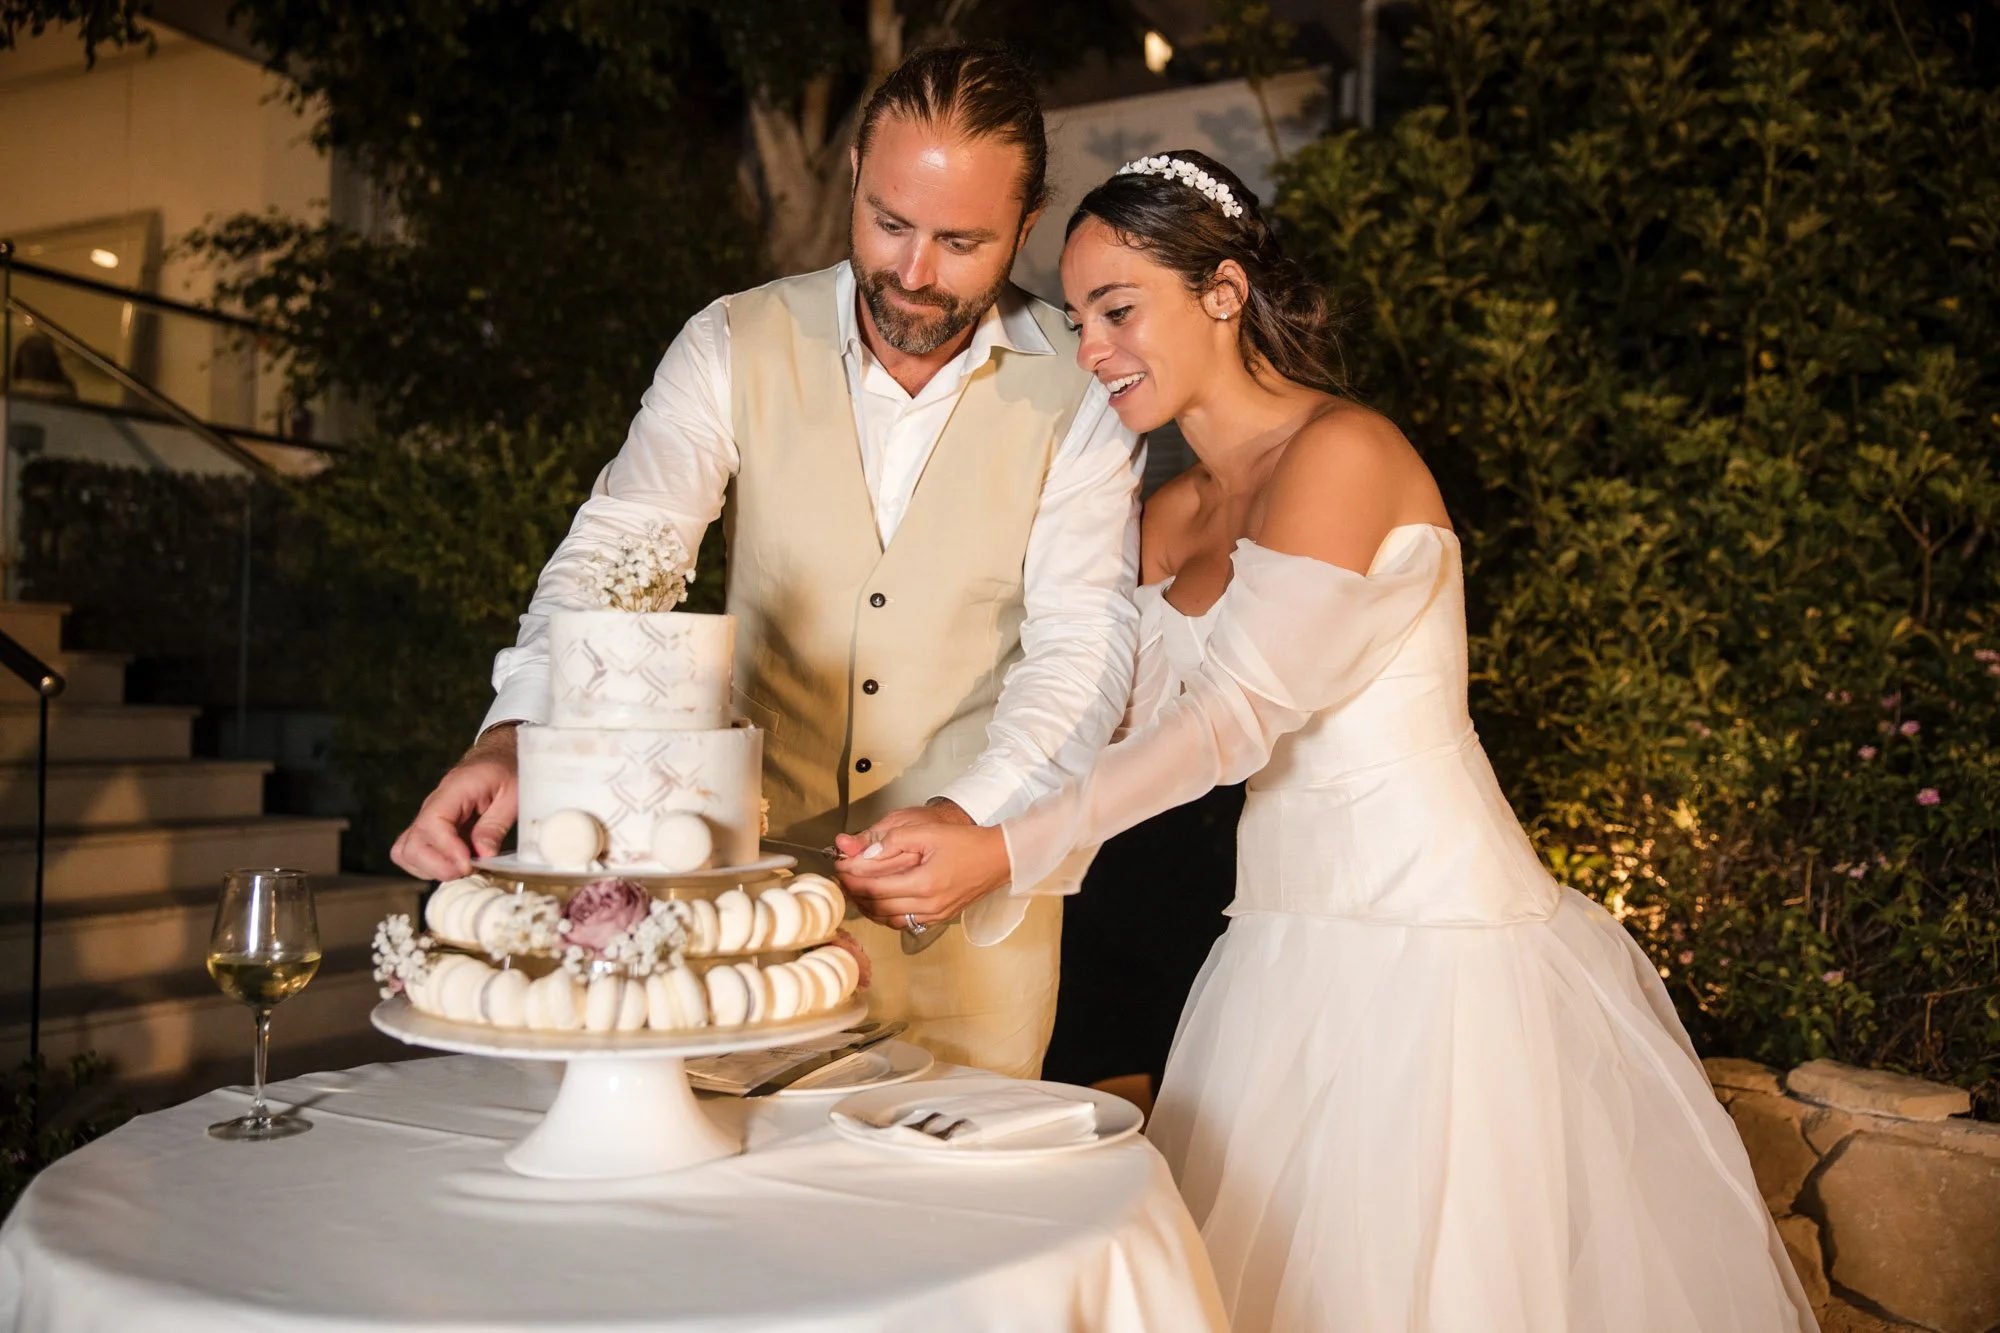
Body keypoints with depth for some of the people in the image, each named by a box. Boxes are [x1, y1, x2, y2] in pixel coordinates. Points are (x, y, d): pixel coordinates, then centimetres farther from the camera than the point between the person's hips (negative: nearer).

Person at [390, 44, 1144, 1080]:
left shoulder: (1080, 392, -7)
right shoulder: (735, 347, -4)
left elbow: (1083, 647, -12)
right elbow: (613, 552, -12)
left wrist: (964, 818, -28)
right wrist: (511, 738, -29)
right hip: (756, 873, 1)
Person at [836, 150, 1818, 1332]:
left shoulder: (1343, 453, -13)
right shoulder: (1170, 519, 12)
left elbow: (1235, 719, -23)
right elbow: (1129, 726, 4)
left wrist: (1005, 855, -30)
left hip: (1434, 945, -7)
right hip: (1287, 952, 7)